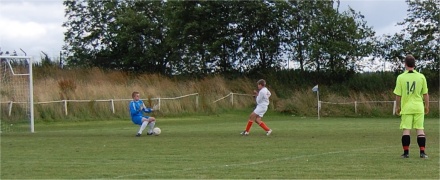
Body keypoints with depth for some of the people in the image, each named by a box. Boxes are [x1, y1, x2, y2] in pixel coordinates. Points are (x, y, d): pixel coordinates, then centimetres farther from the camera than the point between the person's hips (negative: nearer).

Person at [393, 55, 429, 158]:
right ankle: (422, 152, 1)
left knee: (406, 130, 2)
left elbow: (398, 95, -2)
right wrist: (427, 106, 15)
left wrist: (397, 107, 11)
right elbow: (425, 94, 3)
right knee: (420, 129, 4)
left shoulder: (401, 77, -5)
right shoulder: (421, 77, -1)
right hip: (419, 107, 1)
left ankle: (406, 152, 2)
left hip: (406, 107, -1)